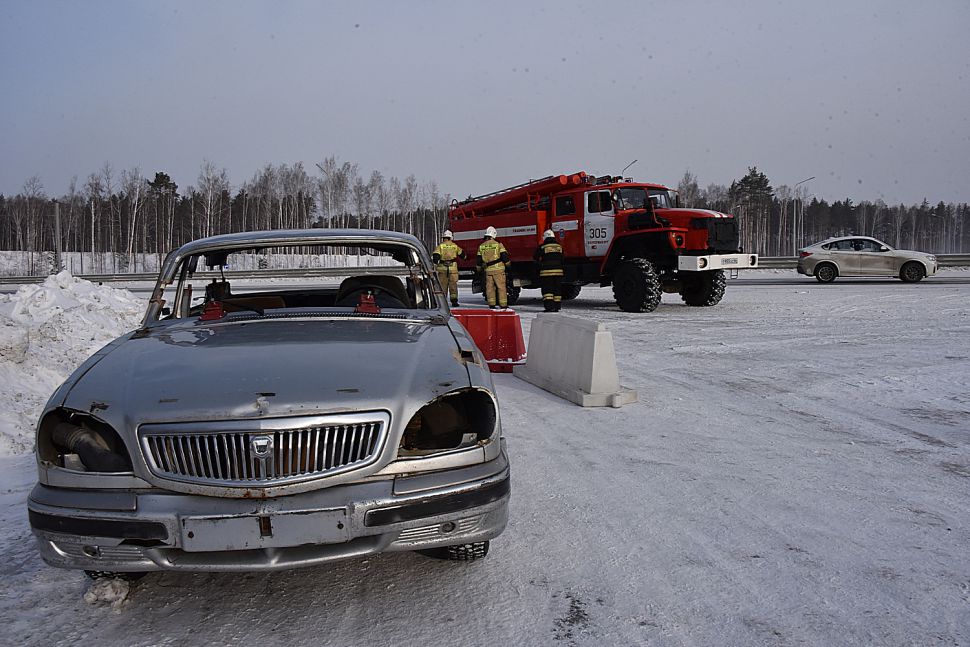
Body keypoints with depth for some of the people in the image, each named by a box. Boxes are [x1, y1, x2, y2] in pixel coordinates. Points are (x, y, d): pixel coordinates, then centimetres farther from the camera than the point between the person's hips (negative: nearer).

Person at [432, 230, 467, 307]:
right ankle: (454, 300, -3)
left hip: (442, 268, 0)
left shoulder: (440, 246, 0)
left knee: (443, 285, 8)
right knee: (453, 284, 4)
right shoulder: (455, 246, 7)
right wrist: (464, 257, 43)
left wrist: (435, 263, -5)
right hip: (453, 268, 0)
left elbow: (435, 255, -11)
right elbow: (461, 254, 22)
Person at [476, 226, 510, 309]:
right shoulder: (498, 244, -6)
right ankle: (503, 305, -2)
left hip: (487, 270, 4)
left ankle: (491, 305, 8)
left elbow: (478, 259, 12)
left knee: (490, 287, 9)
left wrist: (479, 268, 26)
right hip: (498, 269, -4)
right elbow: (504, 256, -6)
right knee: (501, 287, 0)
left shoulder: (481, 246, 7)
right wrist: (507, 263, 11)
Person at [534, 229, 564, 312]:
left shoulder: (542, 247, -5)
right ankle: (557, 307, 13)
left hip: (546, 271, -4)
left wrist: (541, 260, 26)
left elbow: (535, 257, 6)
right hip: (558, 270, 4)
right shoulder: (559, 246, 9)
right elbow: (562, 259, 16)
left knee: (547, 289, -1)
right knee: (557, 289, 11)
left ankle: (549, 306, -10)